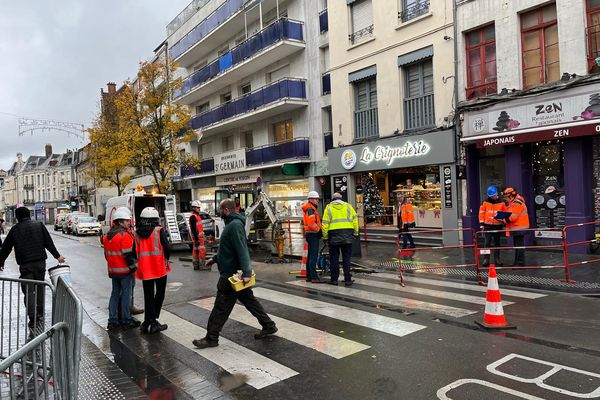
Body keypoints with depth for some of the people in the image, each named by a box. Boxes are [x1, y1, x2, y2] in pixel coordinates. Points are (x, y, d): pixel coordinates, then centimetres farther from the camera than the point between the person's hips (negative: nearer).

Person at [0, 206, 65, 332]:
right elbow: (49, 243, 3)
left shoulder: (15, 229, 3)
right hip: (40, 262, 2)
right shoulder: (39, 225, 4)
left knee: (28, 291, 0)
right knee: (40, 288, 15)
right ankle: (40, 314, 24)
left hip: (25, 265, -2)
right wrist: (57, 256, 12)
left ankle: (33, 318, -5)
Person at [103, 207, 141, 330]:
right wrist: (132, 267, -12)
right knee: (126, 294, 2)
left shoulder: (107, 236, 11)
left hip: (113, 270, 8)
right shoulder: (125, 235, -18)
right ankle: (126, 321, 10)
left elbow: (106, 254, 17)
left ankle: (112, 321, 19)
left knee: (115, 293, 15)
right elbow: (128, 255, -21)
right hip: (125, 270, -8)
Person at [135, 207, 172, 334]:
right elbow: (167, 248, -14)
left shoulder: (136, 233, 1)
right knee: (159, 294, 11)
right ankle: (153, 321, 8)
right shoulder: (159, 231, -11)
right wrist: (166, 258, 5)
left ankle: (149, 322, 14)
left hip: (144, 269, 3)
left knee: (148, 296, 13)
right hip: (159, 268, -3)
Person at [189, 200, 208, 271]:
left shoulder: (196, 216, 18)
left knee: (195, 251, 13)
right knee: (202, 250, -10)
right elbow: (193, 229, -21)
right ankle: (202, 265, -6)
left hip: (199, 237, 11)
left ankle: (196, 266, 19)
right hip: (197, 237, -11)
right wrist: (196, 239, -24)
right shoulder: (193, 217, -15)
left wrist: (202, 236, 24)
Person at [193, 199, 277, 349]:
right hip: (237, 274, 10)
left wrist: (246, 272, -33)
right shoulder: (232, 223, 12)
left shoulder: (235, 225, -20)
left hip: (230, 275, -10)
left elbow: (242, 250, -28)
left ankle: (211, 338, 12)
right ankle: (268, 326, 24)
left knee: (220, 308, 1)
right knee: (250, 300, 16)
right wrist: (215, 259, 28)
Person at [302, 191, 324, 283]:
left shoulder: (311, 209, 21)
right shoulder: (310, 209, -13)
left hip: (311, 235, 11)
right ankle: (314, 277, -13)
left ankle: (309, 276, 18)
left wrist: (319, 230, 13)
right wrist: (319, 230, -15)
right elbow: (311, 223, -25)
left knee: (310, 256, 13)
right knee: (314, 256, -12)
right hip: (313, 235, -11)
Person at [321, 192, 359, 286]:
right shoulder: (348, 206, 10)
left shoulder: (328, 208, 5)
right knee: (346, 258, 8)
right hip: (347, 235, 2)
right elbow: (355, 220, 4)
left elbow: (325, 224, -2)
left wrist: (325, 236, 4)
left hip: (334, 235, -1)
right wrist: (355, 233, 10)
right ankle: (347, 279, 7)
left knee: (334, 258, 7)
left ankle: (334, 279, 9)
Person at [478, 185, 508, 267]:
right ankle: (486, 259, 1)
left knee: (497, 243, 10)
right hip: (488, 226, -1)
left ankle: (497, 259, 19)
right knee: (487, 243, -5)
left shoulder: (502, 203, 1)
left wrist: (504, 222, -2)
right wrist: (481, 224, -1)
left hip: (498, 226, 1)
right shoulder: (485, 202, 0)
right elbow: (481, 213, 2)